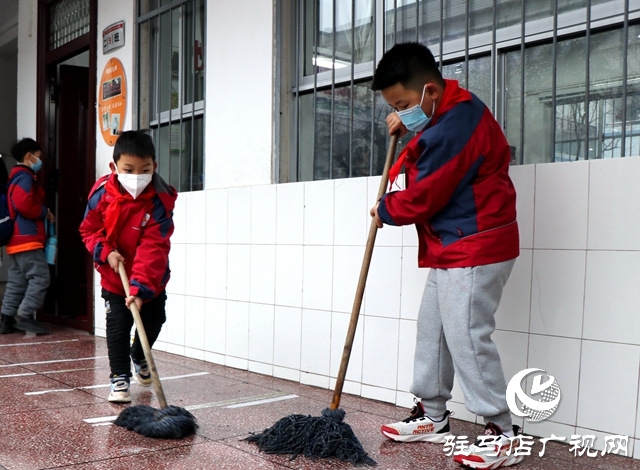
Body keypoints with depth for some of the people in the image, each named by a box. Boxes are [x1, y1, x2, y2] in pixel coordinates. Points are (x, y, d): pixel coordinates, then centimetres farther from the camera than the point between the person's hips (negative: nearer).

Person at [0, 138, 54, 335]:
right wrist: (45, 212, -9)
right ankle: (25, 316, -12)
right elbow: (25, 205, -23)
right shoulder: (25, 177, -10)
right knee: (40, 276, -11)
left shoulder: (17, 177, 23)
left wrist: (42, 213, 12)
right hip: (27, 238, -11)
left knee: (17, 280, 11)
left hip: (18, 238, 11)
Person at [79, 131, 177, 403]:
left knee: (153, 321, 13)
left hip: (151, 279, 0)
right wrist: (106, 251, -23)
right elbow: (89, 230, -4)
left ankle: (138, 355, 43)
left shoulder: (160, 201, -26)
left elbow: (153, 248, -31)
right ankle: (119, 377, 7)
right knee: (118, 326, -5)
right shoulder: (102, 193, -18)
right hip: (114, 277, 0)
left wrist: (140, 287, -39)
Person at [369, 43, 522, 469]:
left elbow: (424, 196, -20)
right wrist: (409, 125, 8)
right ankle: (432, 415, 26)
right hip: (453, 249, 11)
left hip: (475, 250, -11)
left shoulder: (455, 126, -23)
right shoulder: (452, 109, 10)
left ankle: (502, 434, 3)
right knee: (432, 329, 14)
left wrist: (385, 210, -1)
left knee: (467, 337, -9)